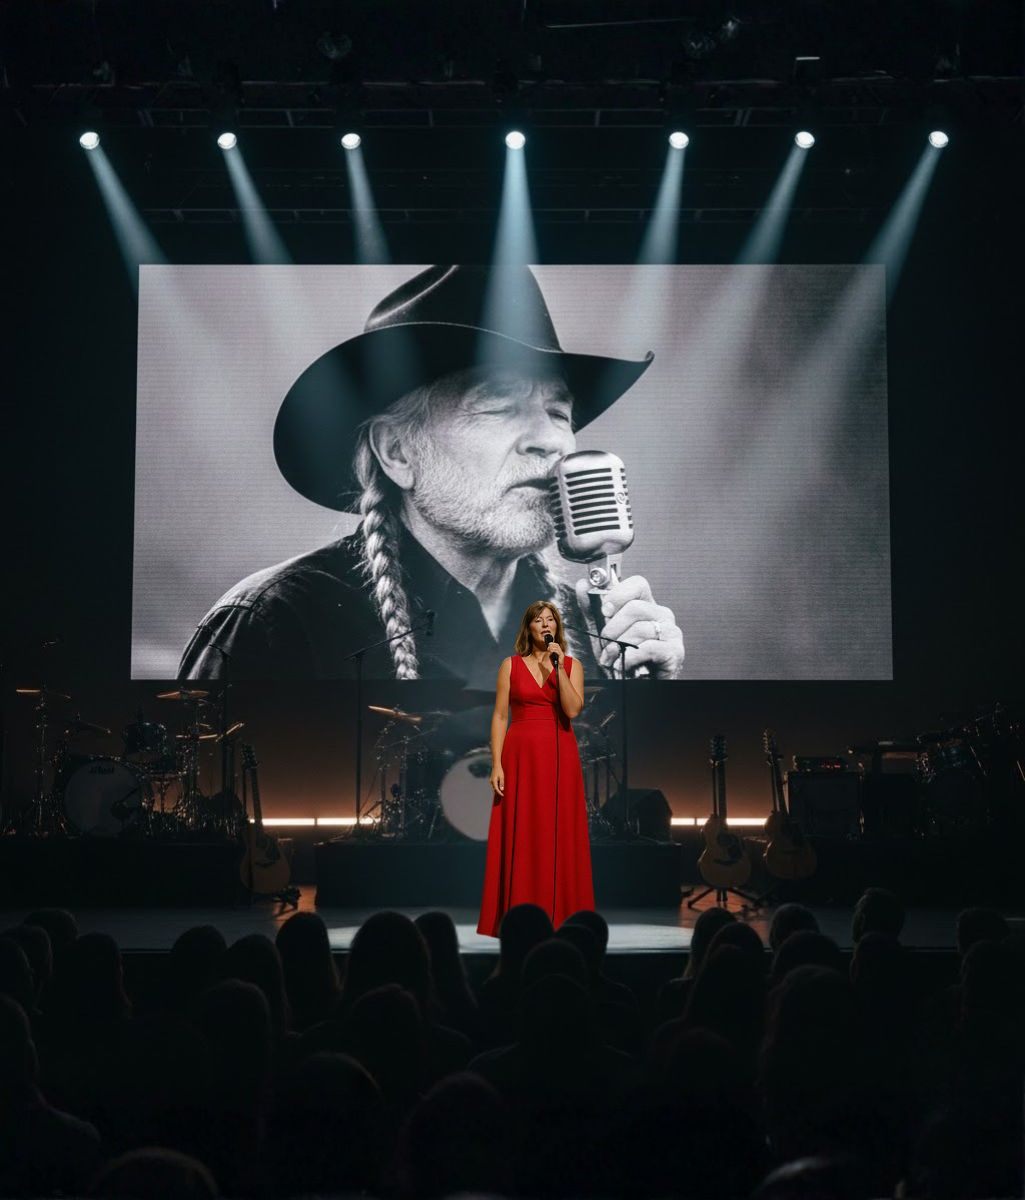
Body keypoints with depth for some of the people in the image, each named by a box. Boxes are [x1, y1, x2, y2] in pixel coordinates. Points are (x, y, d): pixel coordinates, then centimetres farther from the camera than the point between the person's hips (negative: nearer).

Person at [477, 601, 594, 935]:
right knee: (520, 836, -1)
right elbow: (500, 716, 1)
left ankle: (558, 914, 6)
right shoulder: (510, 665, 5)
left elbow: (573, 710, -9)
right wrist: (496, 764, -7)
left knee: (559, 833, 0)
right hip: (521, 755, 0)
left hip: (559, 756, 1)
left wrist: (558, 667, -13)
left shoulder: (572, 664, 6)